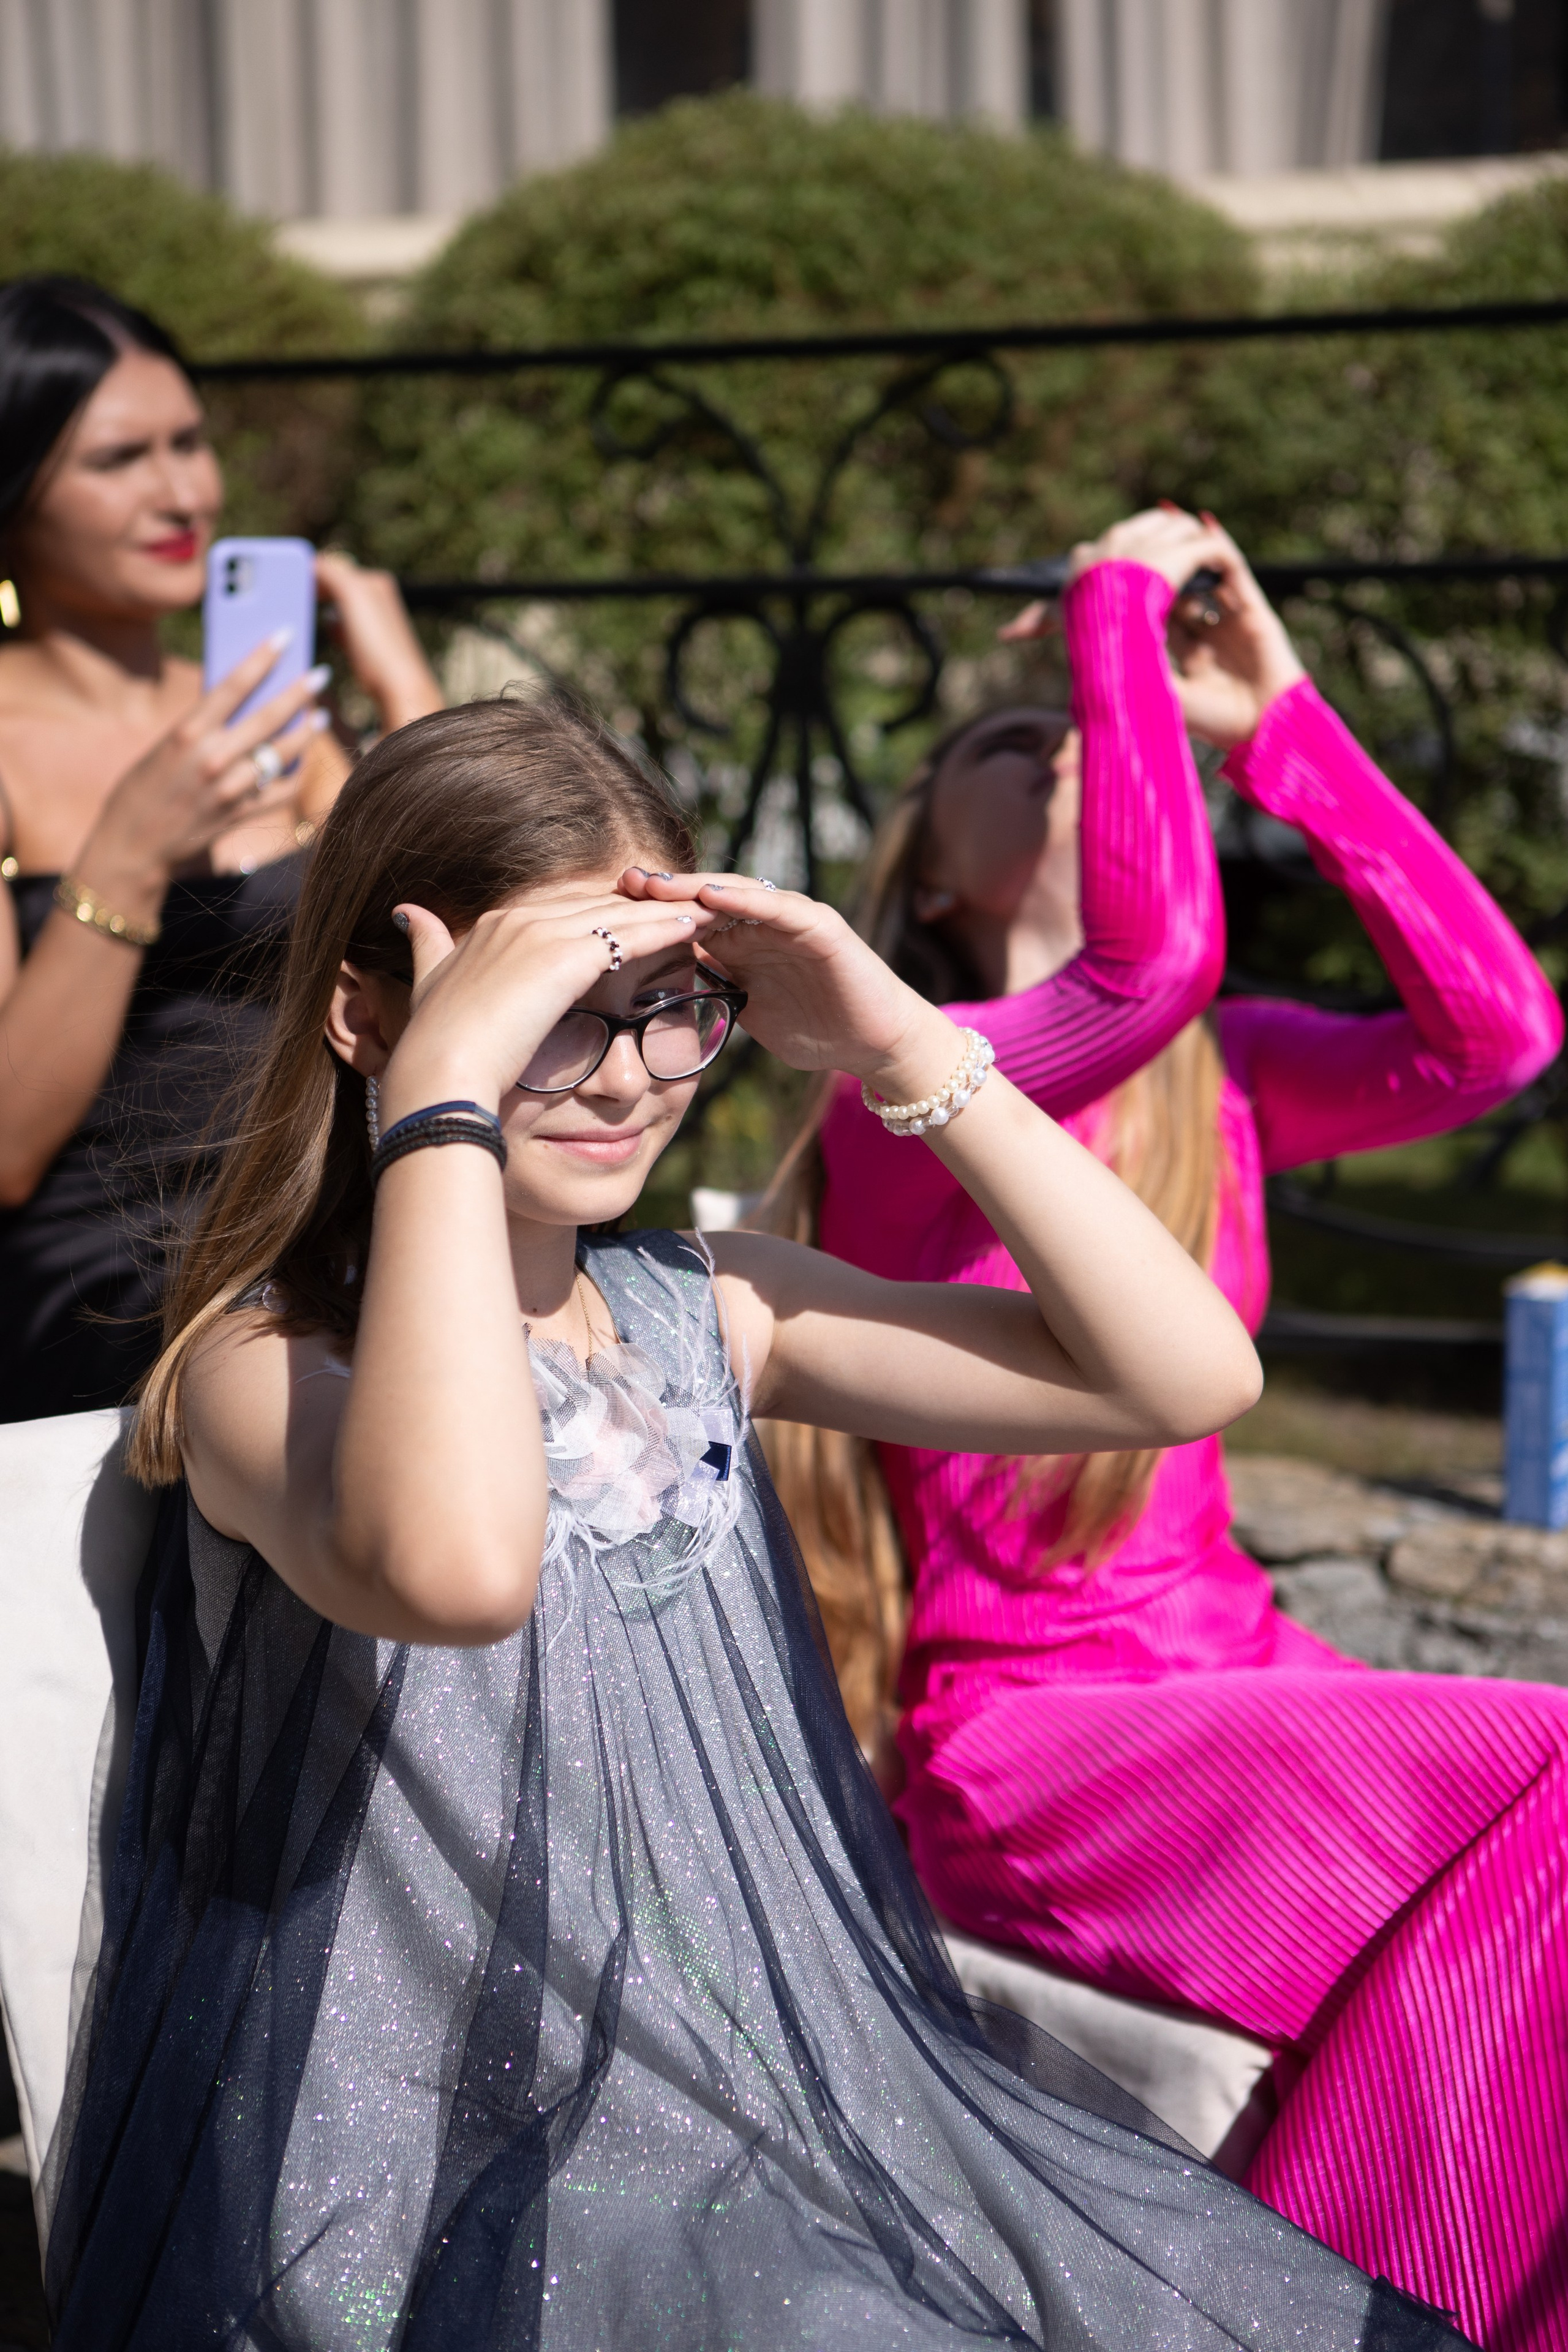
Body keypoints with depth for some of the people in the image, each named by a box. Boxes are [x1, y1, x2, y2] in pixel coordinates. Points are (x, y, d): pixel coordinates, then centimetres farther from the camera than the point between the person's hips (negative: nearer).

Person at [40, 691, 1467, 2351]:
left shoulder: (704, 1313, 6)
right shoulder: (263, 1362, -11)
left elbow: (1185, 1373, 0)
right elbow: (457, 1571, -36)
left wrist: (902, 1045, -7)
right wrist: (448, 1089, -28)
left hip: (814, 2095, 6)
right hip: (466, 2198, -6)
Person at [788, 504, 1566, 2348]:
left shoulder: (1219, 1077, 11)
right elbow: (1154, 950, -28)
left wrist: (1279, 723, -3)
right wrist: (1118, 603, -15)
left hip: (1232, 1679, 7)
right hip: (1025, 1747, -6)